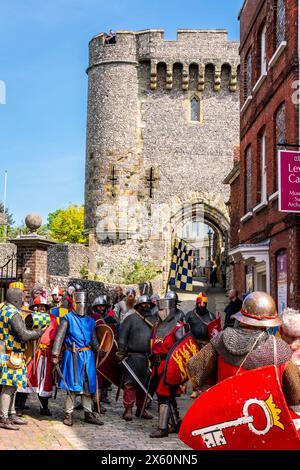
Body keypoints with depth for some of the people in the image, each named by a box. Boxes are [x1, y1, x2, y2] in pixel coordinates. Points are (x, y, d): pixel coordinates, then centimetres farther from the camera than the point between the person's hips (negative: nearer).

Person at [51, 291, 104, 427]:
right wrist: (55, 355, -12)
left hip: (88, 356, 5)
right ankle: (68, 414, 8)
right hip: (73, 356, -5)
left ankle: (88, 413, 16)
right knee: (72, 385, -1)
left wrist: (95, 345, 5)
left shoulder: (90, 321, 14)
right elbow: (59, 337, -6)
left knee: (88, 385, 8)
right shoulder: (68, 318, -1)